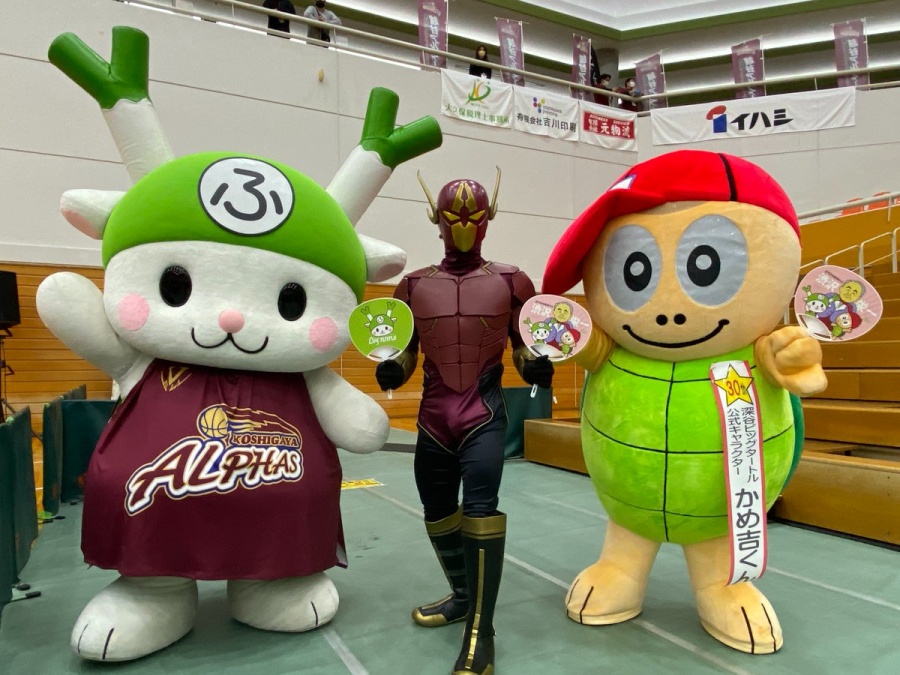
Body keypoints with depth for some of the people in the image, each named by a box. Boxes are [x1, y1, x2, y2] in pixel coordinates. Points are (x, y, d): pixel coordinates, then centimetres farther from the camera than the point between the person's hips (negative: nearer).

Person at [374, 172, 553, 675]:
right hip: (433, 415, 4)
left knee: (480, 509, -16)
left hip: (485, 413, -3)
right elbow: (403, 353, 9)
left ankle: (481, 633, 1)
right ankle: (464, 596, 41)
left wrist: (536, 366, -15)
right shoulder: (414, 286, 5)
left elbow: (523, 347, 6)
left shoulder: (509, 282, 1)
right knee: (437, 514, 15)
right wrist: (391, 372, -12)